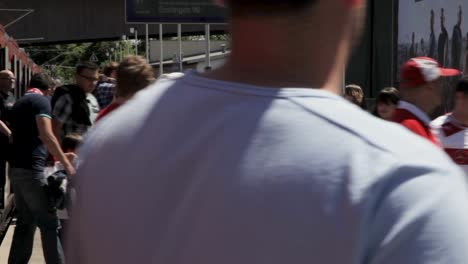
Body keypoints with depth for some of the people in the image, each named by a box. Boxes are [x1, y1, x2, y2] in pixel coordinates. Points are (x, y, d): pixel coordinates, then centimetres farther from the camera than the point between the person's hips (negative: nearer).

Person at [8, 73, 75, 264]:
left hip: (16, 168, 9)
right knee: (49, 223, -6)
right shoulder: (41, 101, -6)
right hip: (31, 168, -9)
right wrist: (66, 164, -18)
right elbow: (46, 135, -18)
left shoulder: (19, 103, 21)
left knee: (26, 222, 13)